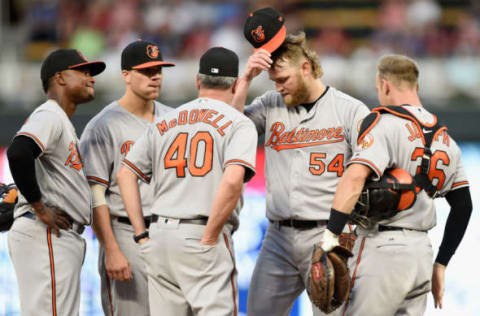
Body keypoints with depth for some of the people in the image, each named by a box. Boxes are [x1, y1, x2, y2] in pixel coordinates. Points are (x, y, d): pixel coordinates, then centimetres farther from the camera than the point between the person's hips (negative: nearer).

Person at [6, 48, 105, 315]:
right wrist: (39, 208, -21)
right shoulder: (49, 115, -8)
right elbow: (18, 153, -26)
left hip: (65, 237, 11)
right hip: (46, 235, -11)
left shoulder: (64, 123, 25)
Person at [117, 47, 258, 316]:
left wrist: (142, 235, 10)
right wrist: (209, 239, -13)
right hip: (201, 236, -6)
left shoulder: (165, 122, 15)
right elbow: (233, 180, -19)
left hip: (159, 234, 6)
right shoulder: (238, 123, -2)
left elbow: (126, 175, 13)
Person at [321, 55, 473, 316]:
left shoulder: (386, 125, -9)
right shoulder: (444, 139, 14)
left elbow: (354, 179, -25)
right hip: (422, 253, 7)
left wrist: (330, 237, -27)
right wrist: (440, 265, 24)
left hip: (383, 249, -7)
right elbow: (463, 206, 19)